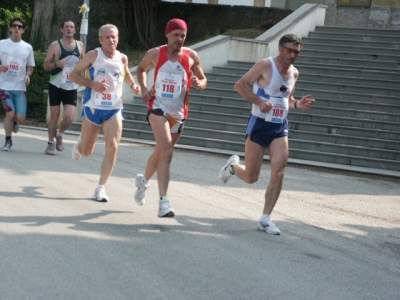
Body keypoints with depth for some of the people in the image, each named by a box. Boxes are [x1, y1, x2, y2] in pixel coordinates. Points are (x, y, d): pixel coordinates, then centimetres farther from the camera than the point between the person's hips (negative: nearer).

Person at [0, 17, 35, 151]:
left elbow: (30, 66, 16)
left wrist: (28, 75, -6)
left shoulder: (28, 47, 6)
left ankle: (14, 122, 31)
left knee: (20, 117, -7)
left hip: (20, 87, 1)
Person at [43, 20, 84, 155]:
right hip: (56, 86, -2)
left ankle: (59, 134, 20)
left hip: (72, 87, 2)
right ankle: (51, 143, 18)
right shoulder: (55, 45, -3)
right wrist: (57, 64, -21)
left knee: (69, 117, -10)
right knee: (54, 115, 1)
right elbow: (45, 65, -2)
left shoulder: (80, 45, 7)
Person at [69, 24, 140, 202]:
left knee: (112, 147, -15)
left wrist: (133, 84, 4)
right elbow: (73, 75, -5)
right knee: (86, 151, 10)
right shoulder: (94, 55, -8)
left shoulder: (122, 58, 4)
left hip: (114, 109, 2)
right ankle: (79, 145, 50)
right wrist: (92, 84, -20)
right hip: (93, 107, -2)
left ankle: (101, 188, -7)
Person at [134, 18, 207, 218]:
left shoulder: (192, 57, 1)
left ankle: (143, 180, 47)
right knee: (166, 148, -23)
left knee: (161, 151, 16)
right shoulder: (155, 54, 0)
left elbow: (203, 80, 9)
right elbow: (141, 69, 18)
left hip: (179, 111, 3)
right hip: (158, 106, -3)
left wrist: (199, 84, -15)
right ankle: (163, 201, -26)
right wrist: (143, 89, 2)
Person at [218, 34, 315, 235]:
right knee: (251, 177, 1)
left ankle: (265, 219, 0)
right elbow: (240, 85, -11)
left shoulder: (294, 73, 9)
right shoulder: (266, 65, -11)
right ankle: (233, 166, 37)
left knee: (278, 174, -8)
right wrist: (260, 101, -22)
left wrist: (298, 104, 2)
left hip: (280, 128, 5)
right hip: (259, 125, -5)